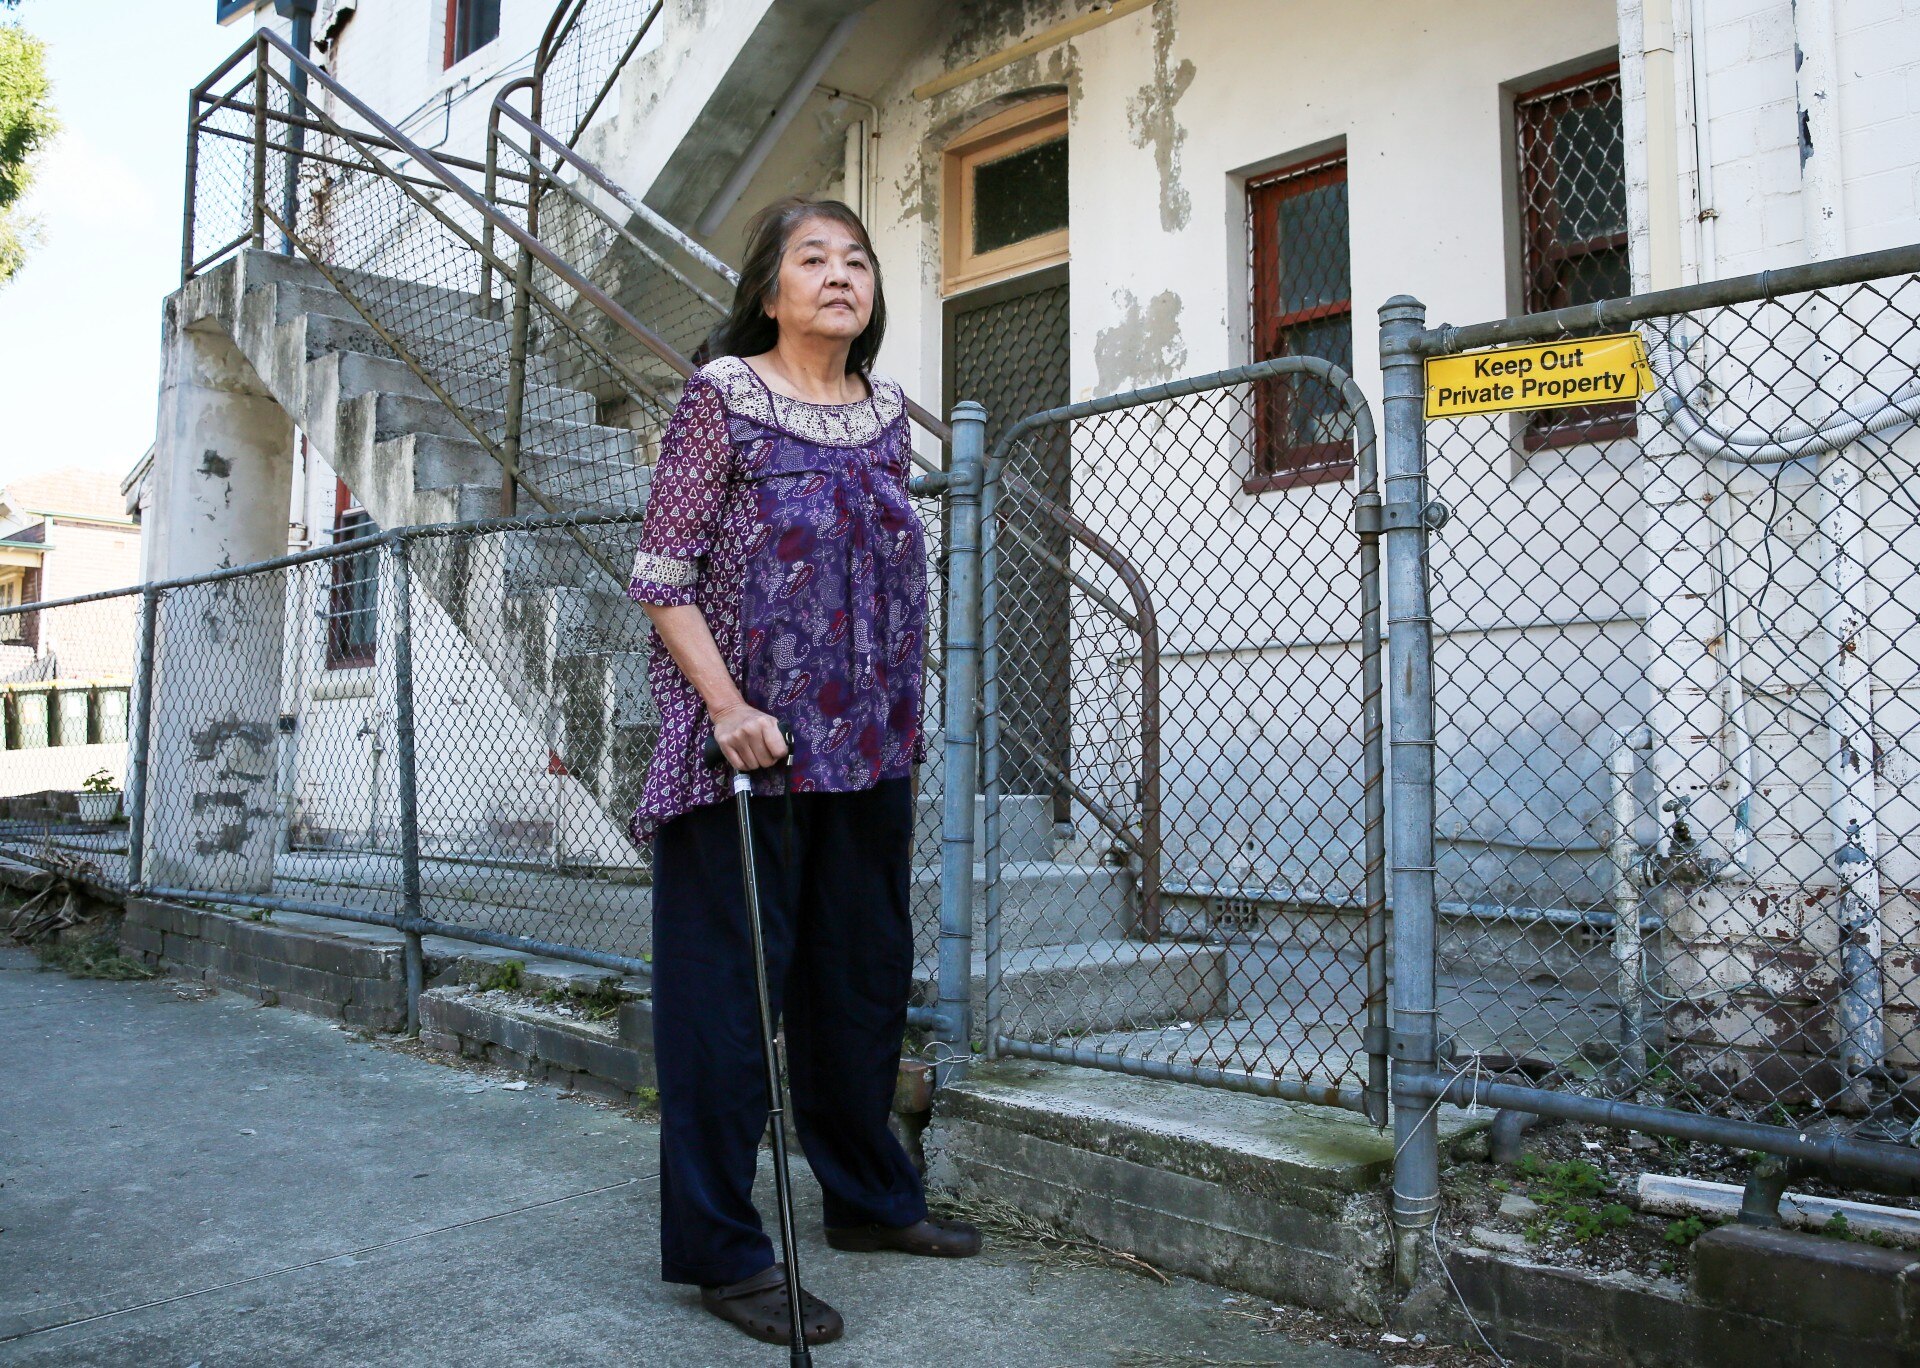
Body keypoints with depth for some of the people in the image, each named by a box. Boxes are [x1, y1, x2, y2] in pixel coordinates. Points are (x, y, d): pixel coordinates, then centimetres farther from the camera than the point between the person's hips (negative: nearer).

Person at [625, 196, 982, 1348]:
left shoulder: (887, 412, 12)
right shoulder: (722, 398, -4)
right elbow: (662, 574, -8)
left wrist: (908, 723, 13)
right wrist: (727, 707, -19)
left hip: (869, 747, 6)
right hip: (747, 744, -6)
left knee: (866, 979, 15)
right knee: (730, 990, 0)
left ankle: (872, 1197, 34)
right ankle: (721, 1250, 13)